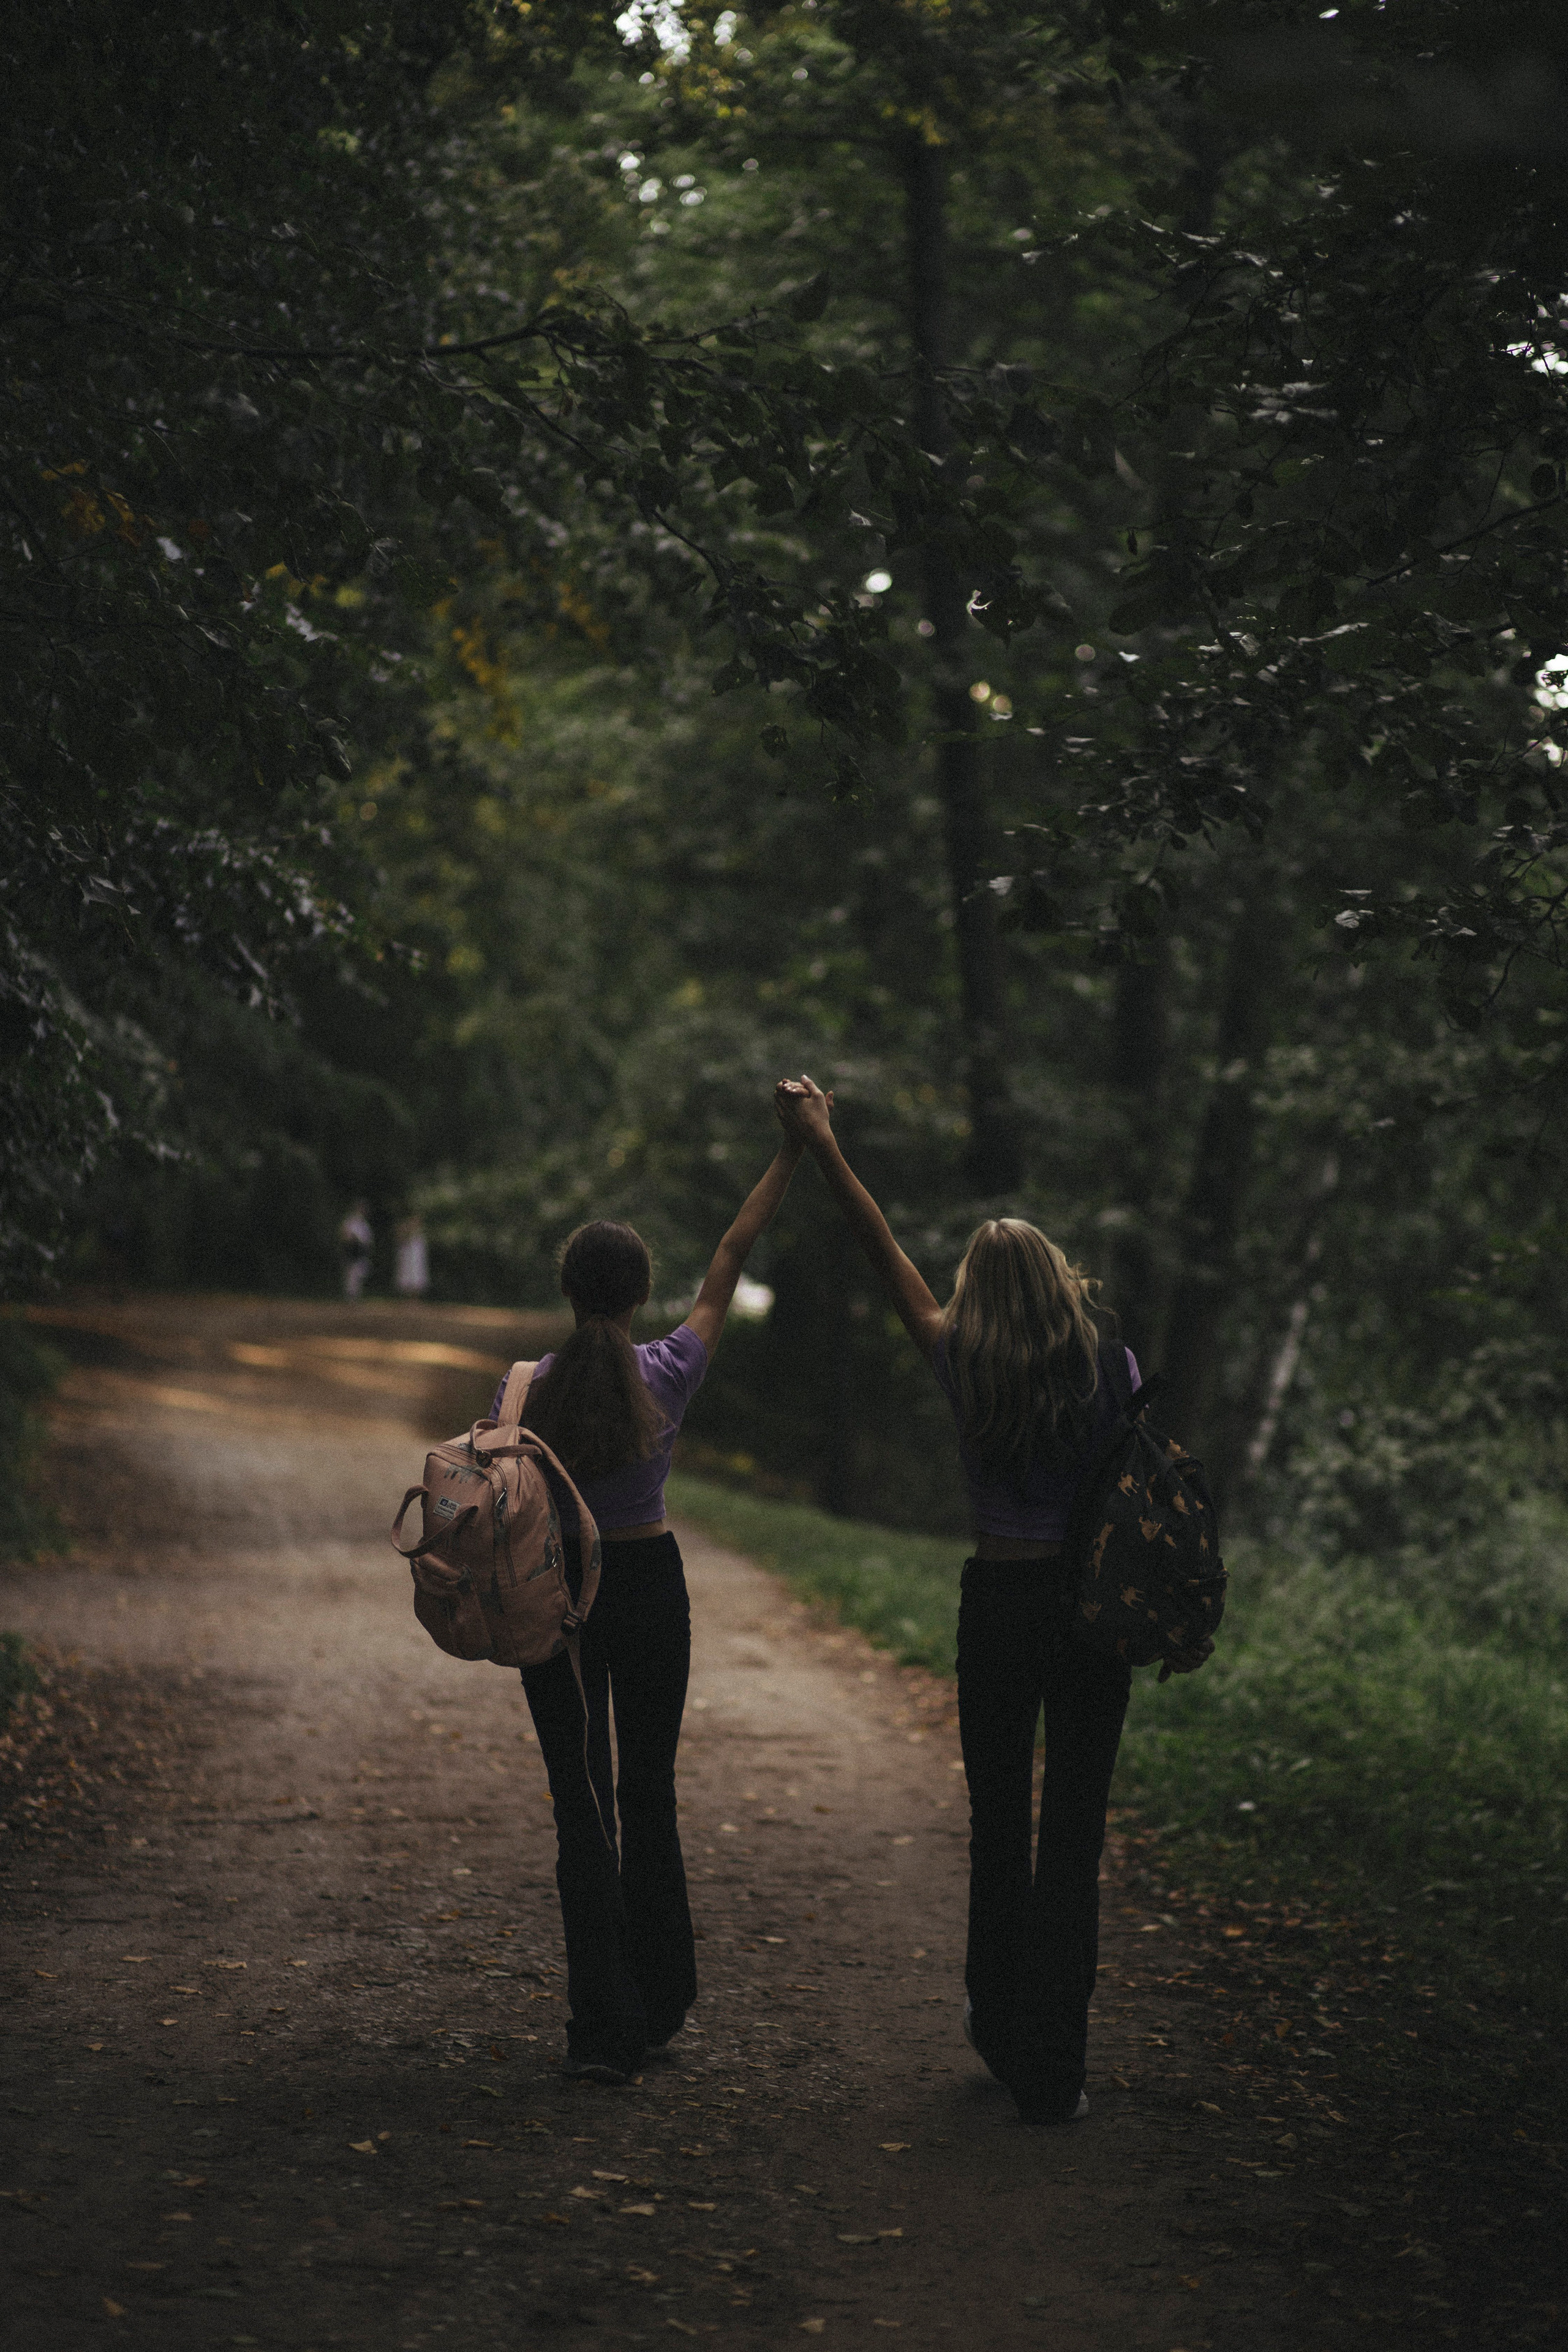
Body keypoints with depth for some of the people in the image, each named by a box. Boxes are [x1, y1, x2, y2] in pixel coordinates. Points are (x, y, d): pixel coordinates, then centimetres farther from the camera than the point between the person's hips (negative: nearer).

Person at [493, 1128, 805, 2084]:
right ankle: (659, 2007, 26)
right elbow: (731, 1263, 0)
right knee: (649, 1796, 16)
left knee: (583, 1808, 2)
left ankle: (606, 2028, -2)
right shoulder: (669, 1375, -9)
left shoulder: (528, 1389, -11)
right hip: (650, 1586, 1)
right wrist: (790, 1155, 7)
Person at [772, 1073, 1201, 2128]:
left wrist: (825, 1148, 9)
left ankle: (999, 2026, 34)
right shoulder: (1106, 1366, -5)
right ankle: (1051, 2071, 0)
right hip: (1092, 1603, -1)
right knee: (1074, 1835, 1)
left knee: (997, 1823, 18)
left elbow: (887, 1254, 3)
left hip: (997, 1599, 1)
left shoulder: (963, 1368, -4)